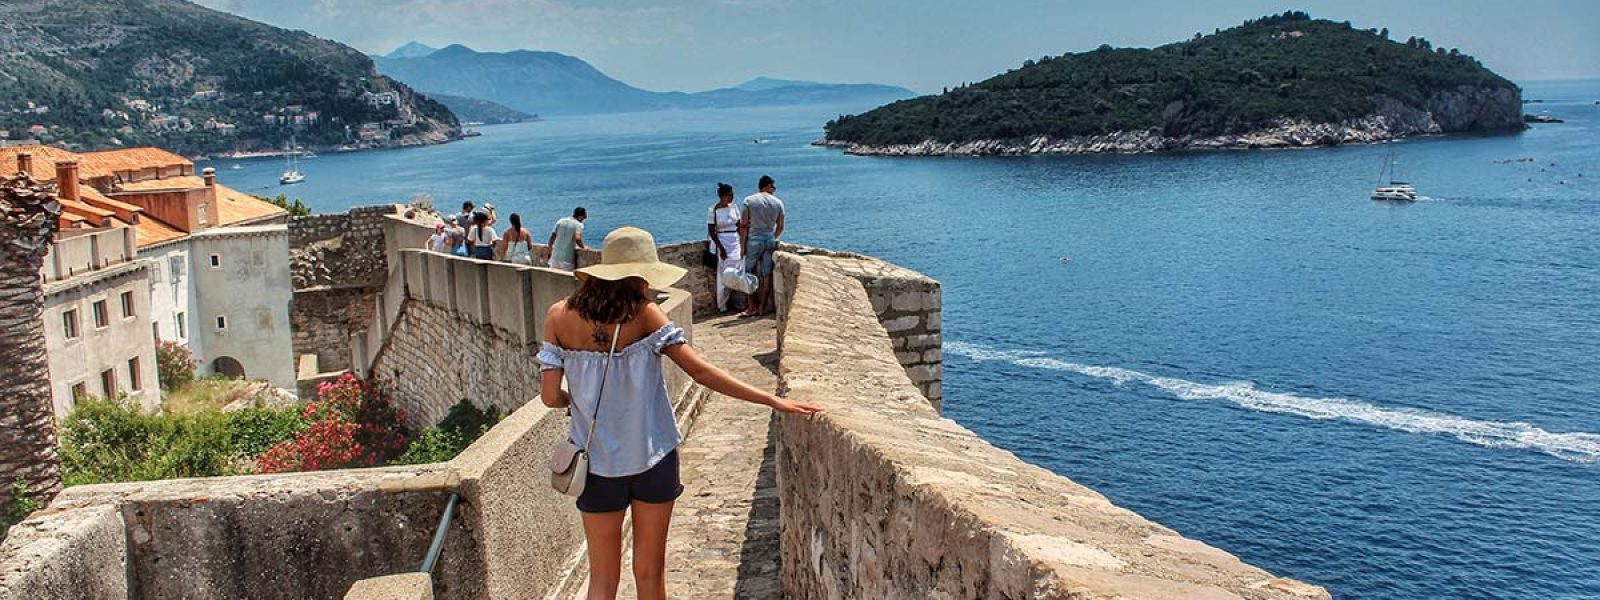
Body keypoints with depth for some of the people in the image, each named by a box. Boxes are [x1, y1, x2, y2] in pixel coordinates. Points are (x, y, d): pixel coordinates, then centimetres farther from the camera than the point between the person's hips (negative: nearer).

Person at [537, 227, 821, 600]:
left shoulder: (559, 317, -8)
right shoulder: (643, 314, -14)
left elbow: (550, 397, -10)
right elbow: (701, 373, -17)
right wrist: (772, 401, -14)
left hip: (598, 465, 2)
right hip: (652, 459, -1)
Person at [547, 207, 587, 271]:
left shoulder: (561, 221, 9)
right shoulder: (578, 225, -6)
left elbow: (552, 236, 10)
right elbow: (577, 238, -23)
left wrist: (550, 250, 21)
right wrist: (583, 247, -6)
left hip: (555, 256, 5)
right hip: (567, 258, -5)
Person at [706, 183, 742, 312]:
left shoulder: (734, 207, 6)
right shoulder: (713, 211, -10)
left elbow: (739, 226, 12)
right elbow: (711, 232, -11)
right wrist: (721, 248, -15)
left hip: (735, 243, 5)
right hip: (721, 243, -5)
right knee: (723, 276, -2)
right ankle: (722, 305, 8)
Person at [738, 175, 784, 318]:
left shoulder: (749, 200, -5)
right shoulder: (778, 202, 3)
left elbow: (743, 226, -7)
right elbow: (780, 227, 9)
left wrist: (742, 245, -2)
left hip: (754, 240, -3)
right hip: (770, 240, 3)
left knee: (750, 274, 6)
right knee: (766, 275, 7)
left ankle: (752, 308, 5)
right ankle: (762, 308, 10)